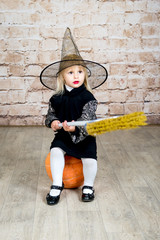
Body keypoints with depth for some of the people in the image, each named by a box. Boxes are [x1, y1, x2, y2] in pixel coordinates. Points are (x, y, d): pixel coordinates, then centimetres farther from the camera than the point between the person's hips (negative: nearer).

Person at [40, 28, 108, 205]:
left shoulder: (87, 97, -11)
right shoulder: (57, 99, -2)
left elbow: (87, 119, -19)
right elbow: (50, 115, 10)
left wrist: (76, 127, -38)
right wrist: (53, 122, -13)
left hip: (84, 136, -2)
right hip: (63, 135, 2)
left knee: (89, 157, -18)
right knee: (56, 150, -22)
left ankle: (88, 186, 11)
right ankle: (57, 185, -4)